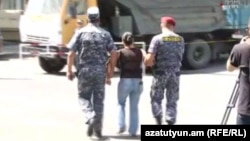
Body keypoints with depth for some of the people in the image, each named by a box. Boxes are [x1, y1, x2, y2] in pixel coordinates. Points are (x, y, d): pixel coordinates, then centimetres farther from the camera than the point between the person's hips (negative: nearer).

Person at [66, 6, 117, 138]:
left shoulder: (80, 33, -2)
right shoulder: (105, 34, 3)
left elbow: (71, 53, -5)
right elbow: (113, 53, -1)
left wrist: (69, 70, 3)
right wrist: (111, 70, 9)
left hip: (85, 70, -1)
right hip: (100, 70, 2)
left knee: (84, 96, 10)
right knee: (99, 99, 9)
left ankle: (91, 117, -14)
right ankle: (98, 127, 8)